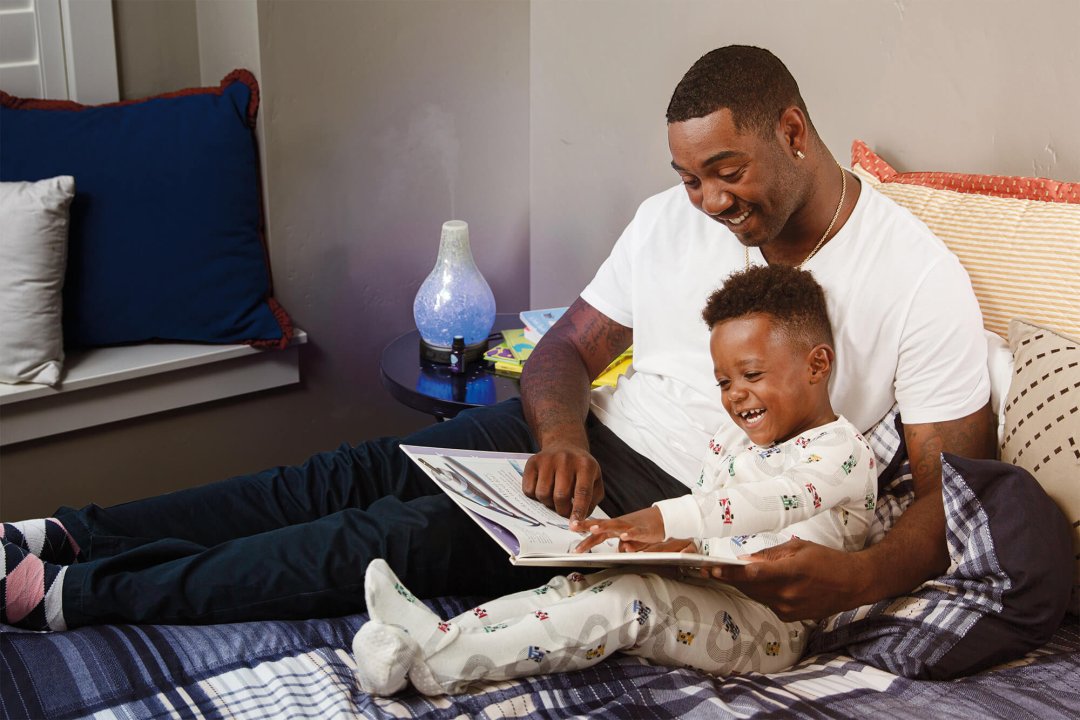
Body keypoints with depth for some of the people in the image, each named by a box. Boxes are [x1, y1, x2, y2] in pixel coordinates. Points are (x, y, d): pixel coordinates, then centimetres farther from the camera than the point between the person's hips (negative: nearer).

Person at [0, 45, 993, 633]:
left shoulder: (919, 277, -12)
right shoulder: (675, 219, 3)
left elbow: (955, 488, -13)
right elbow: (567, 347, 6)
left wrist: (860, 577, -33)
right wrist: (562, 434, -17)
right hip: (594, 441, 6)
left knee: (414, 535, -20)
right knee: (359, 475, -13)